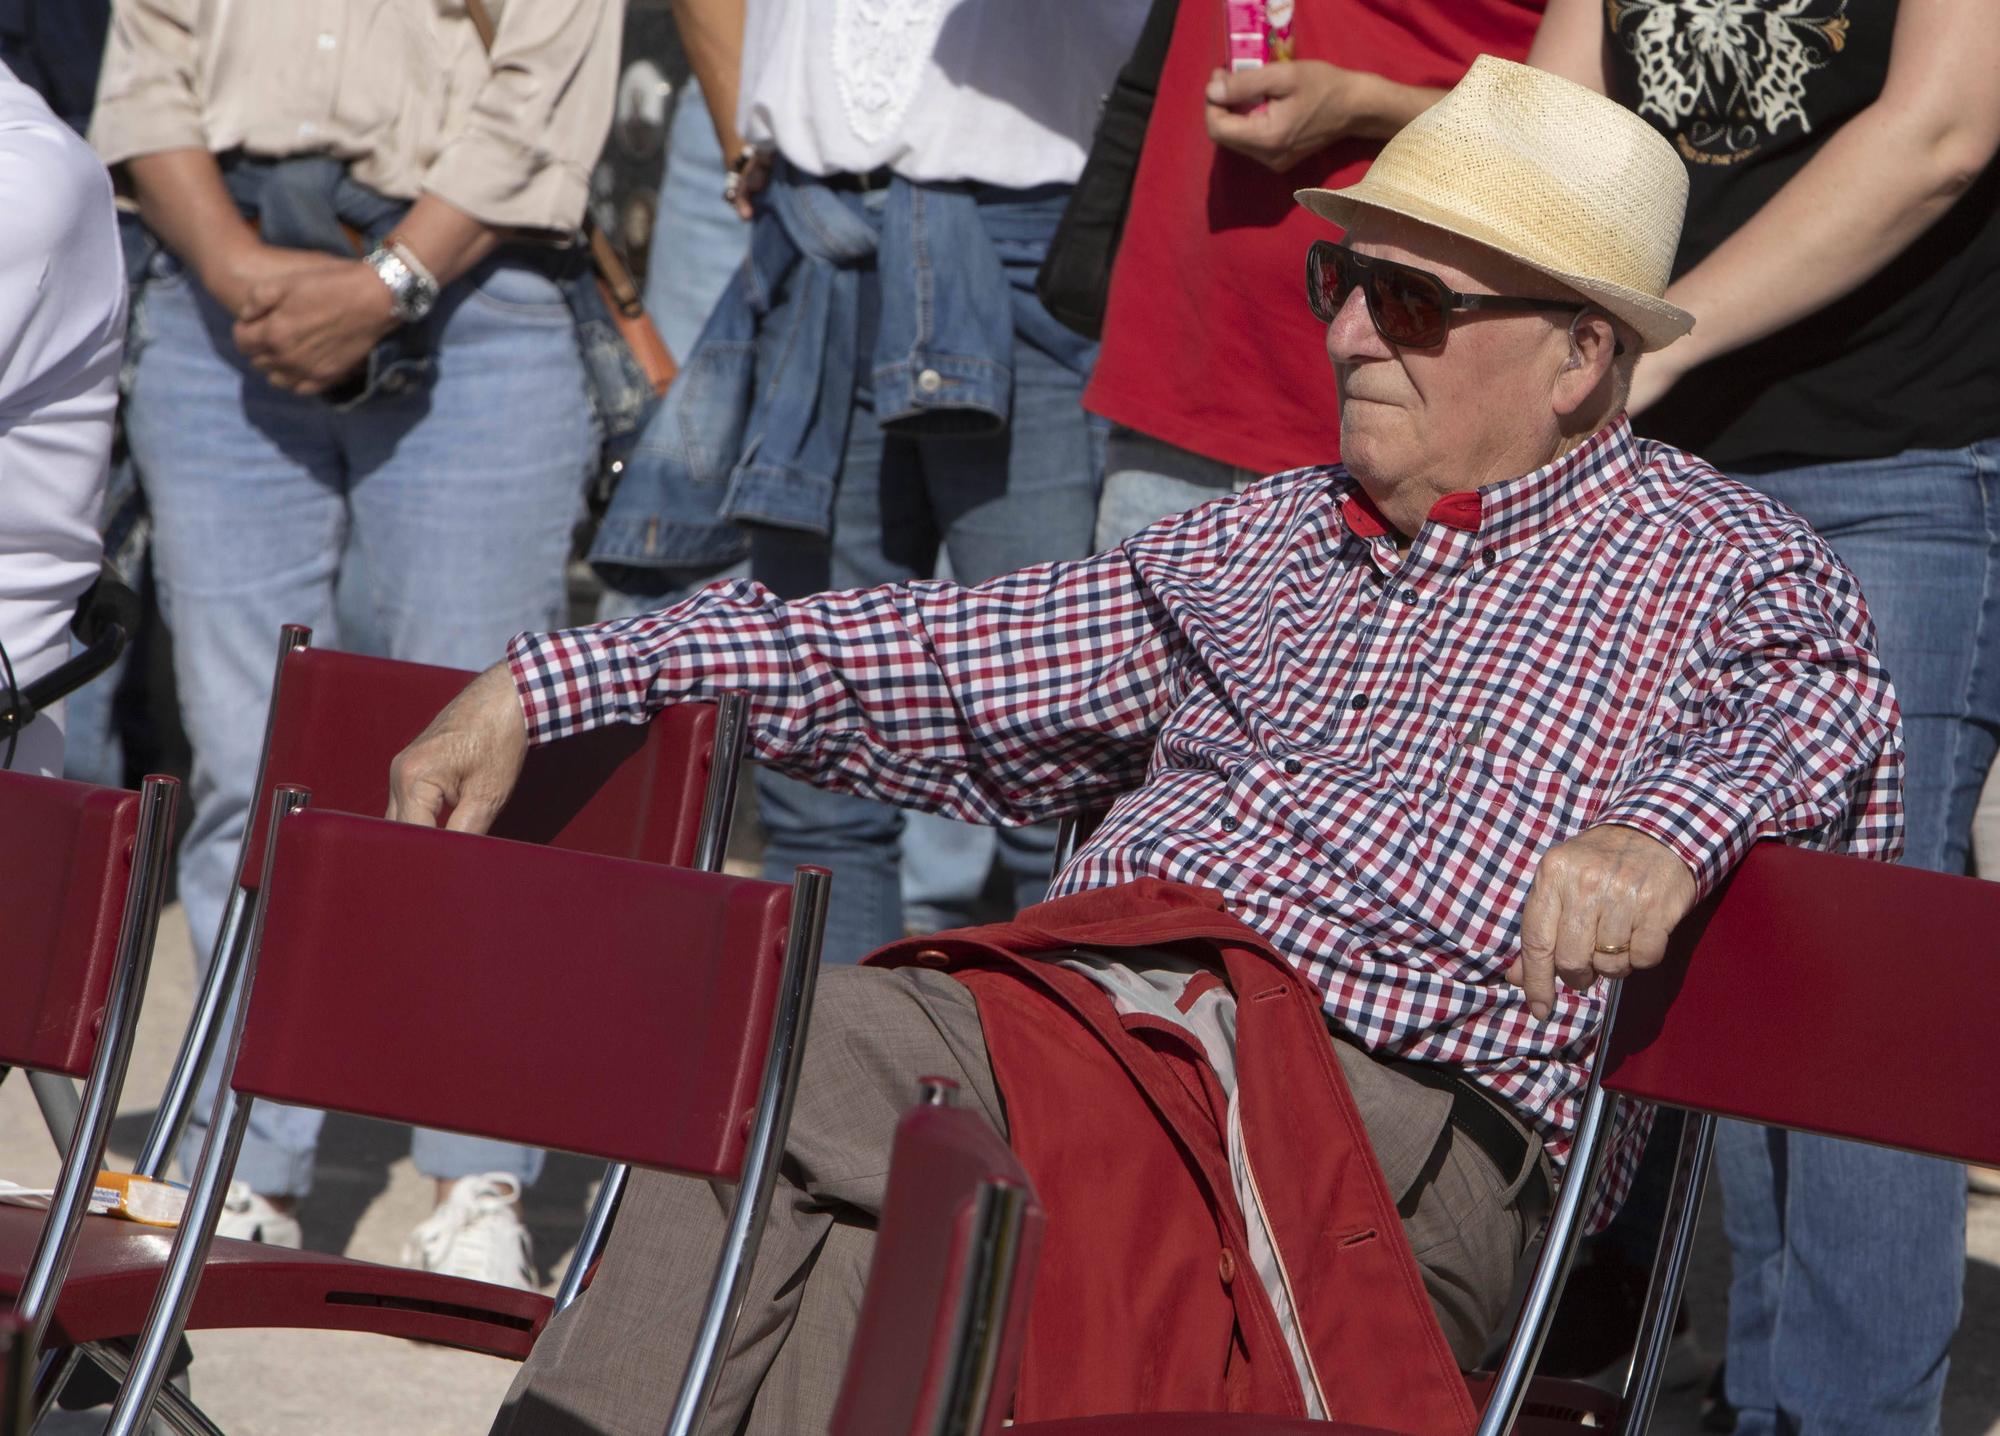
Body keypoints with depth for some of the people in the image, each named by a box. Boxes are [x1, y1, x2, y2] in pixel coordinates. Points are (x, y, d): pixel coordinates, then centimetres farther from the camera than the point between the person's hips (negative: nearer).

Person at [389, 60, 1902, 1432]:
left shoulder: (1708, 561, 11)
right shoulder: (1259, 543, 28)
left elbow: (1826, 698, -11)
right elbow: (931, 657, 28)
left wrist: (1665, 826, -35)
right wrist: (541, 686, 22)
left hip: (1401, 1100, -5)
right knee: (807, 1052, -28)